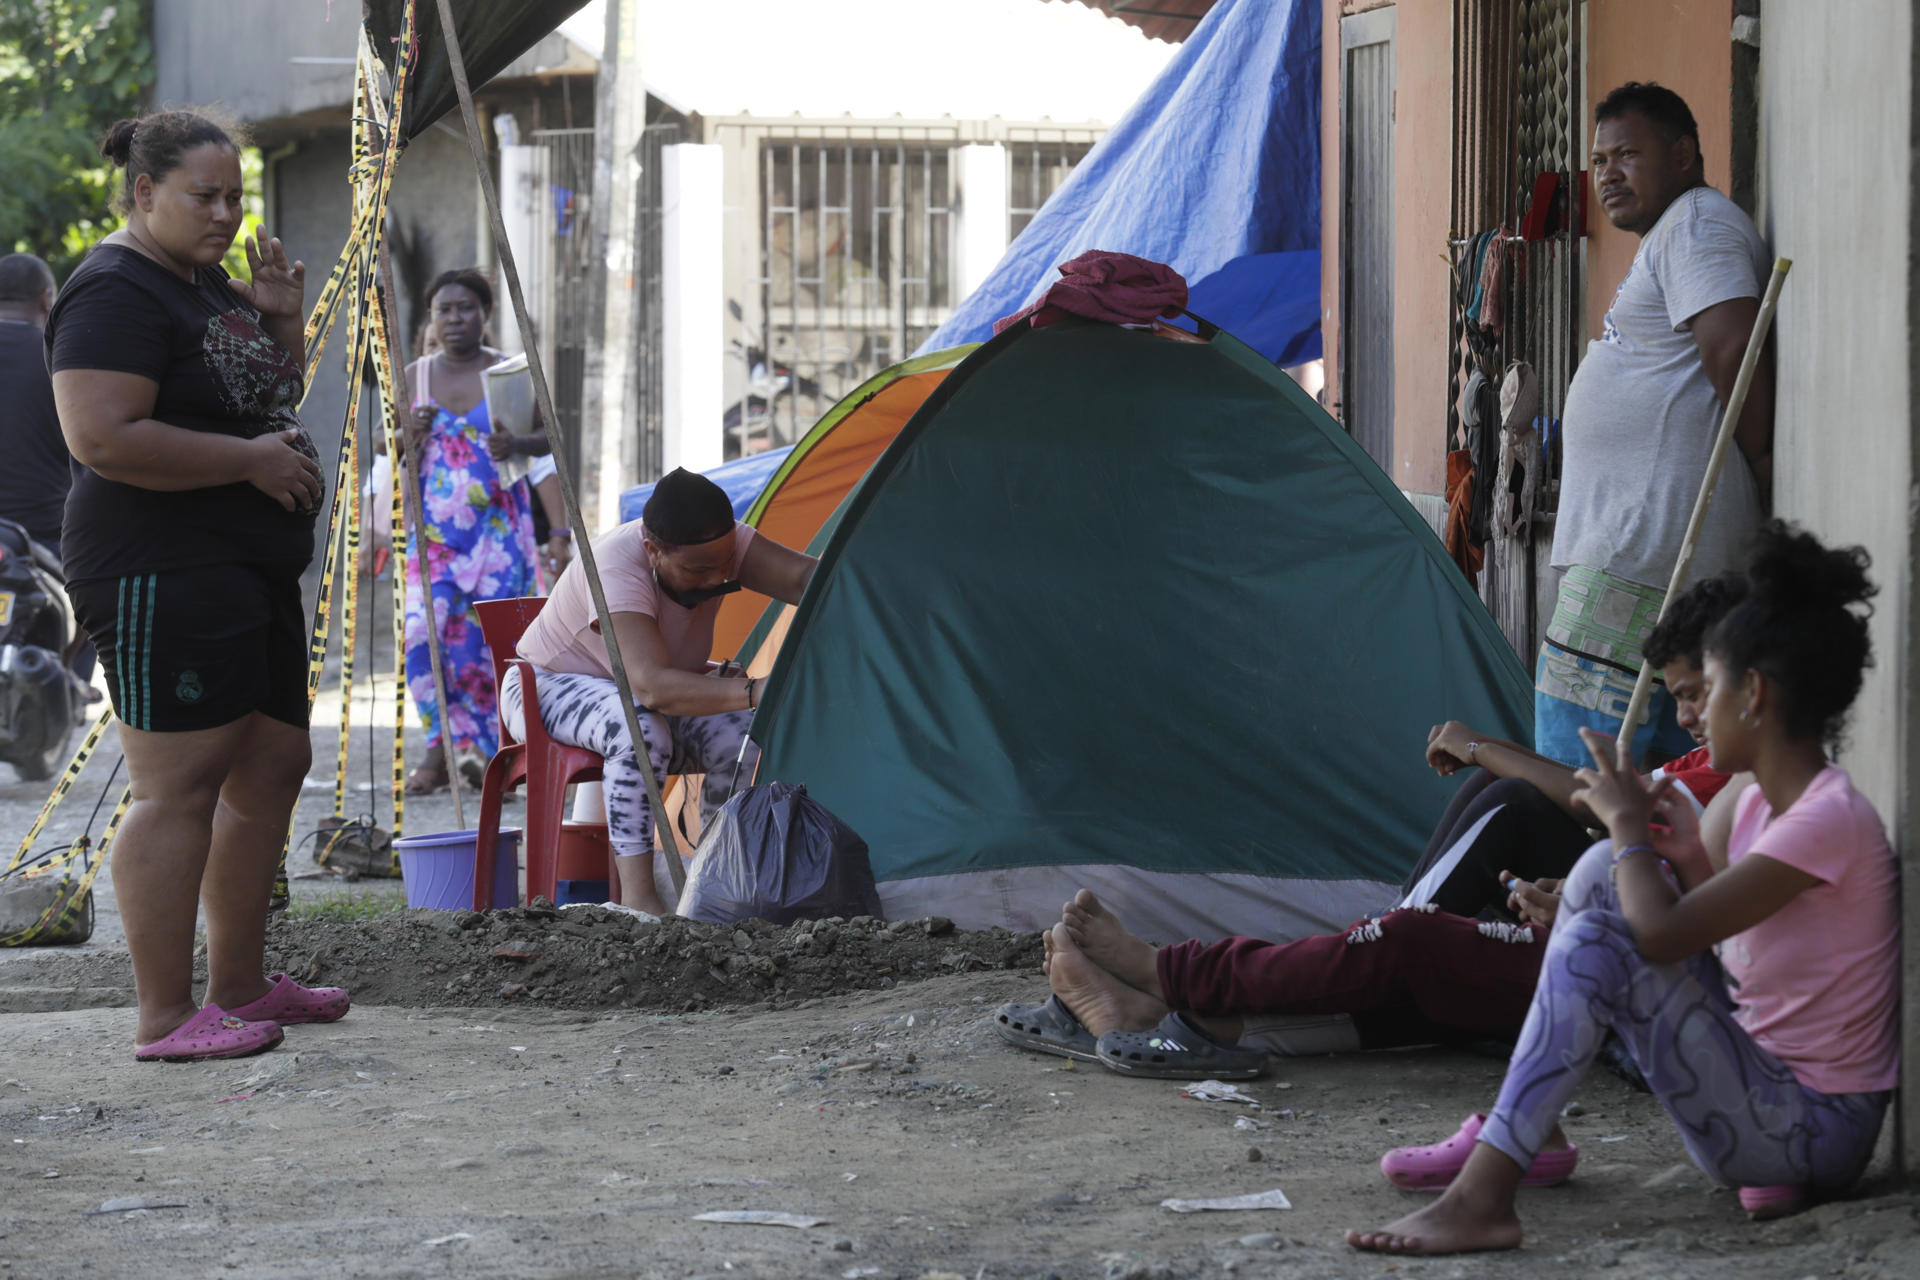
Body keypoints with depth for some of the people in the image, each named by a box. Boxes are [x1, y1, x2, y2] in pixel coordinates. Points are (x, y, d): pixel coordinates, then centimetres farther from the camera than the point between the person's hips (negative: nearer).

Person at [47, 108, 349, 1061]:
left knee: (273, 766, 14)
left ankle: (239, 985, 24)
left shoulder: (205, 282, 17)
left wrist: (282, 321, 9)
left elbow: (266, 400, 29)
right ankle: (165, 1018, -8)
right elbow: (102, 438, -24)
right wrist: (253, 460, -19)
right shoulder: (115, 294, -13)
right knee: (178, 786, -11)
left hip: (251, 571, 11)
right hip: (163, 577, -11)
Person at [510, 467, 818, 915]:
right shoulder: (616, 569, -38)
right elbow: (653, 686, -50)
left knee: (740, 734, -23)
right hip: (550, 690, -6)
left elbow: (805, 576, -27)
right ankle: (637, 895, -37)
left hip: (643, 700, 6)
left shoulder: (719, 546, -19)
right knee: (639, 725, -39)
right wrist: (756, 691, -60)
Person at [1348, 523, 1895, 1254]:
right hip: (1760, 1069, 10)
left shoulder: (1828, 820, -22)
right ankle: (1528, 1132, 10)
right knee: (1604, 870, 10)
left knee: (1598, 944, -23)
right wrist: (1691, 858, 3)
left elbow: (1660, 937, -26)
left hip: (1816, 1130, -10)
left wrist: (1630, 824, -10)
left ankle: (1481, 1200, -26)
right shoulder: (1762, 803, 8)